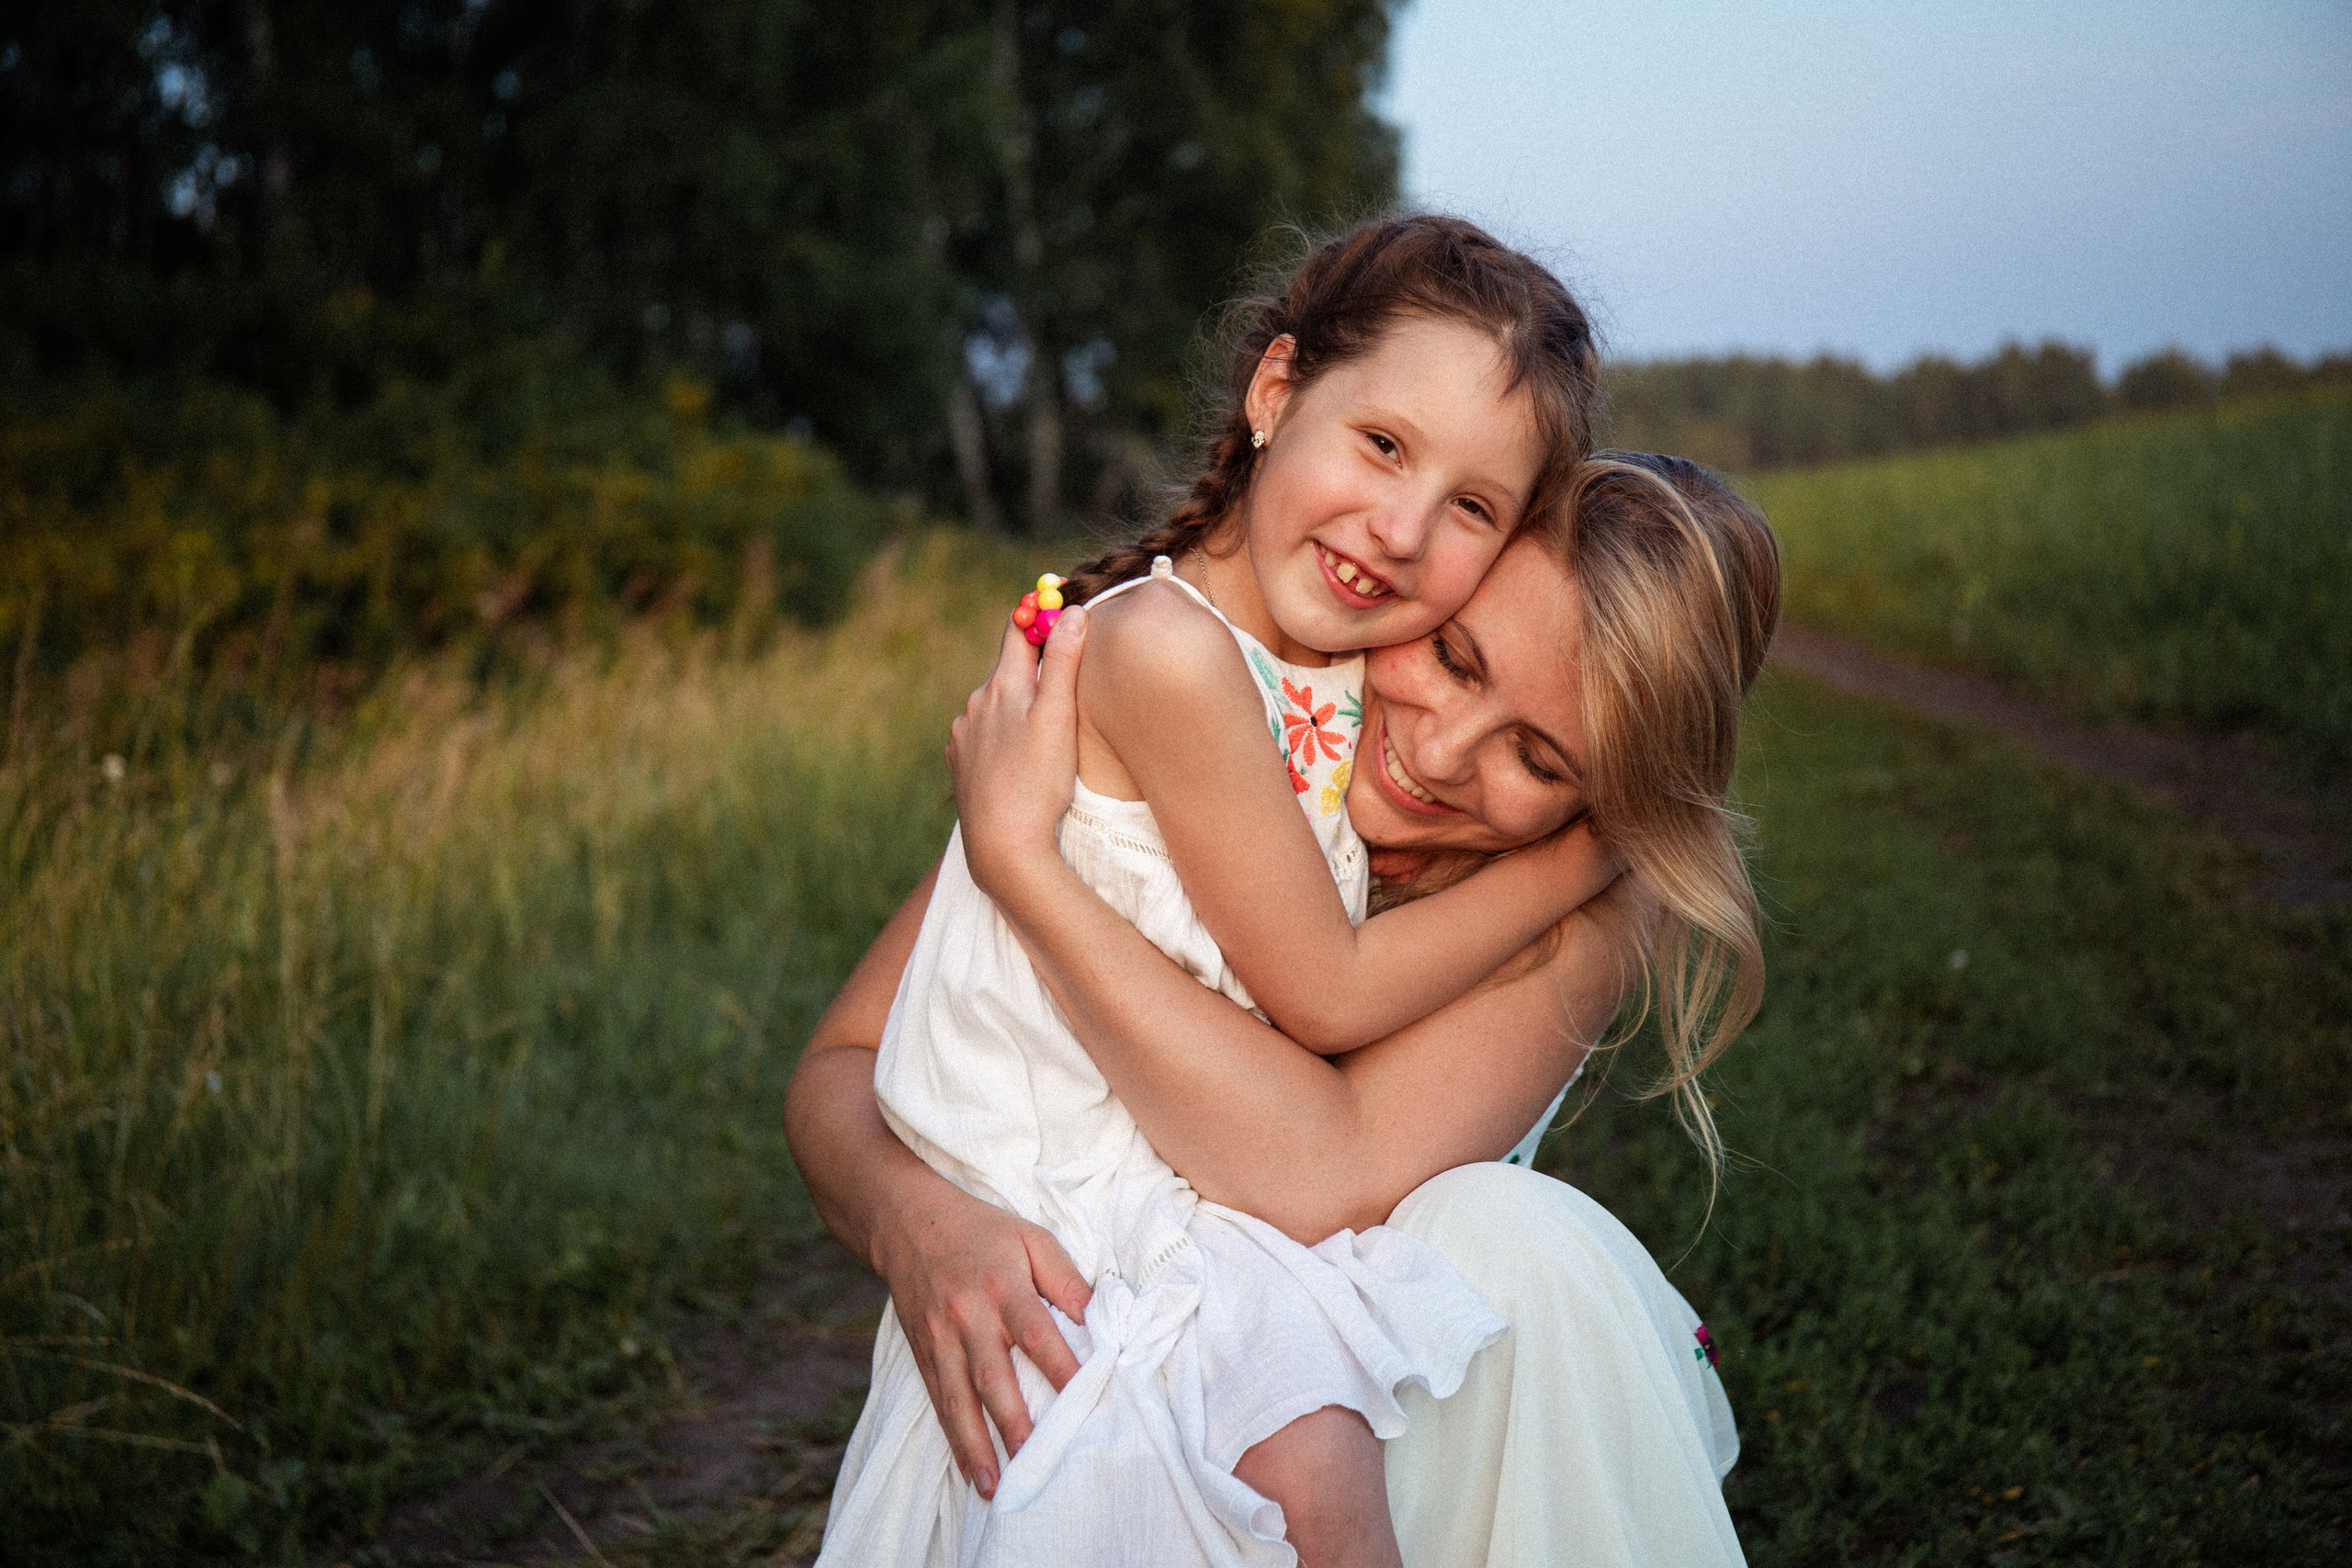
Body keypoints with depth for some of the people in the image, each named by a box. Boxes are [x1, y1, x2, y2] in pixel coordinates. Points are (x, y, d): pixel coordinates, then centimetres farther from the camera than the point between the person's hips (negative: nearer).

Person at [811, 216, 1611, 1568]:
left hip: (1218, 1202, 7)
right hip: (1070, 1213, -7)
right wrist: (1588, 853, -5)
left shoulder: (1343, 680, 3)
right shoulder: (1168, 647, -22)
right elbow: (1328, 995, -15)